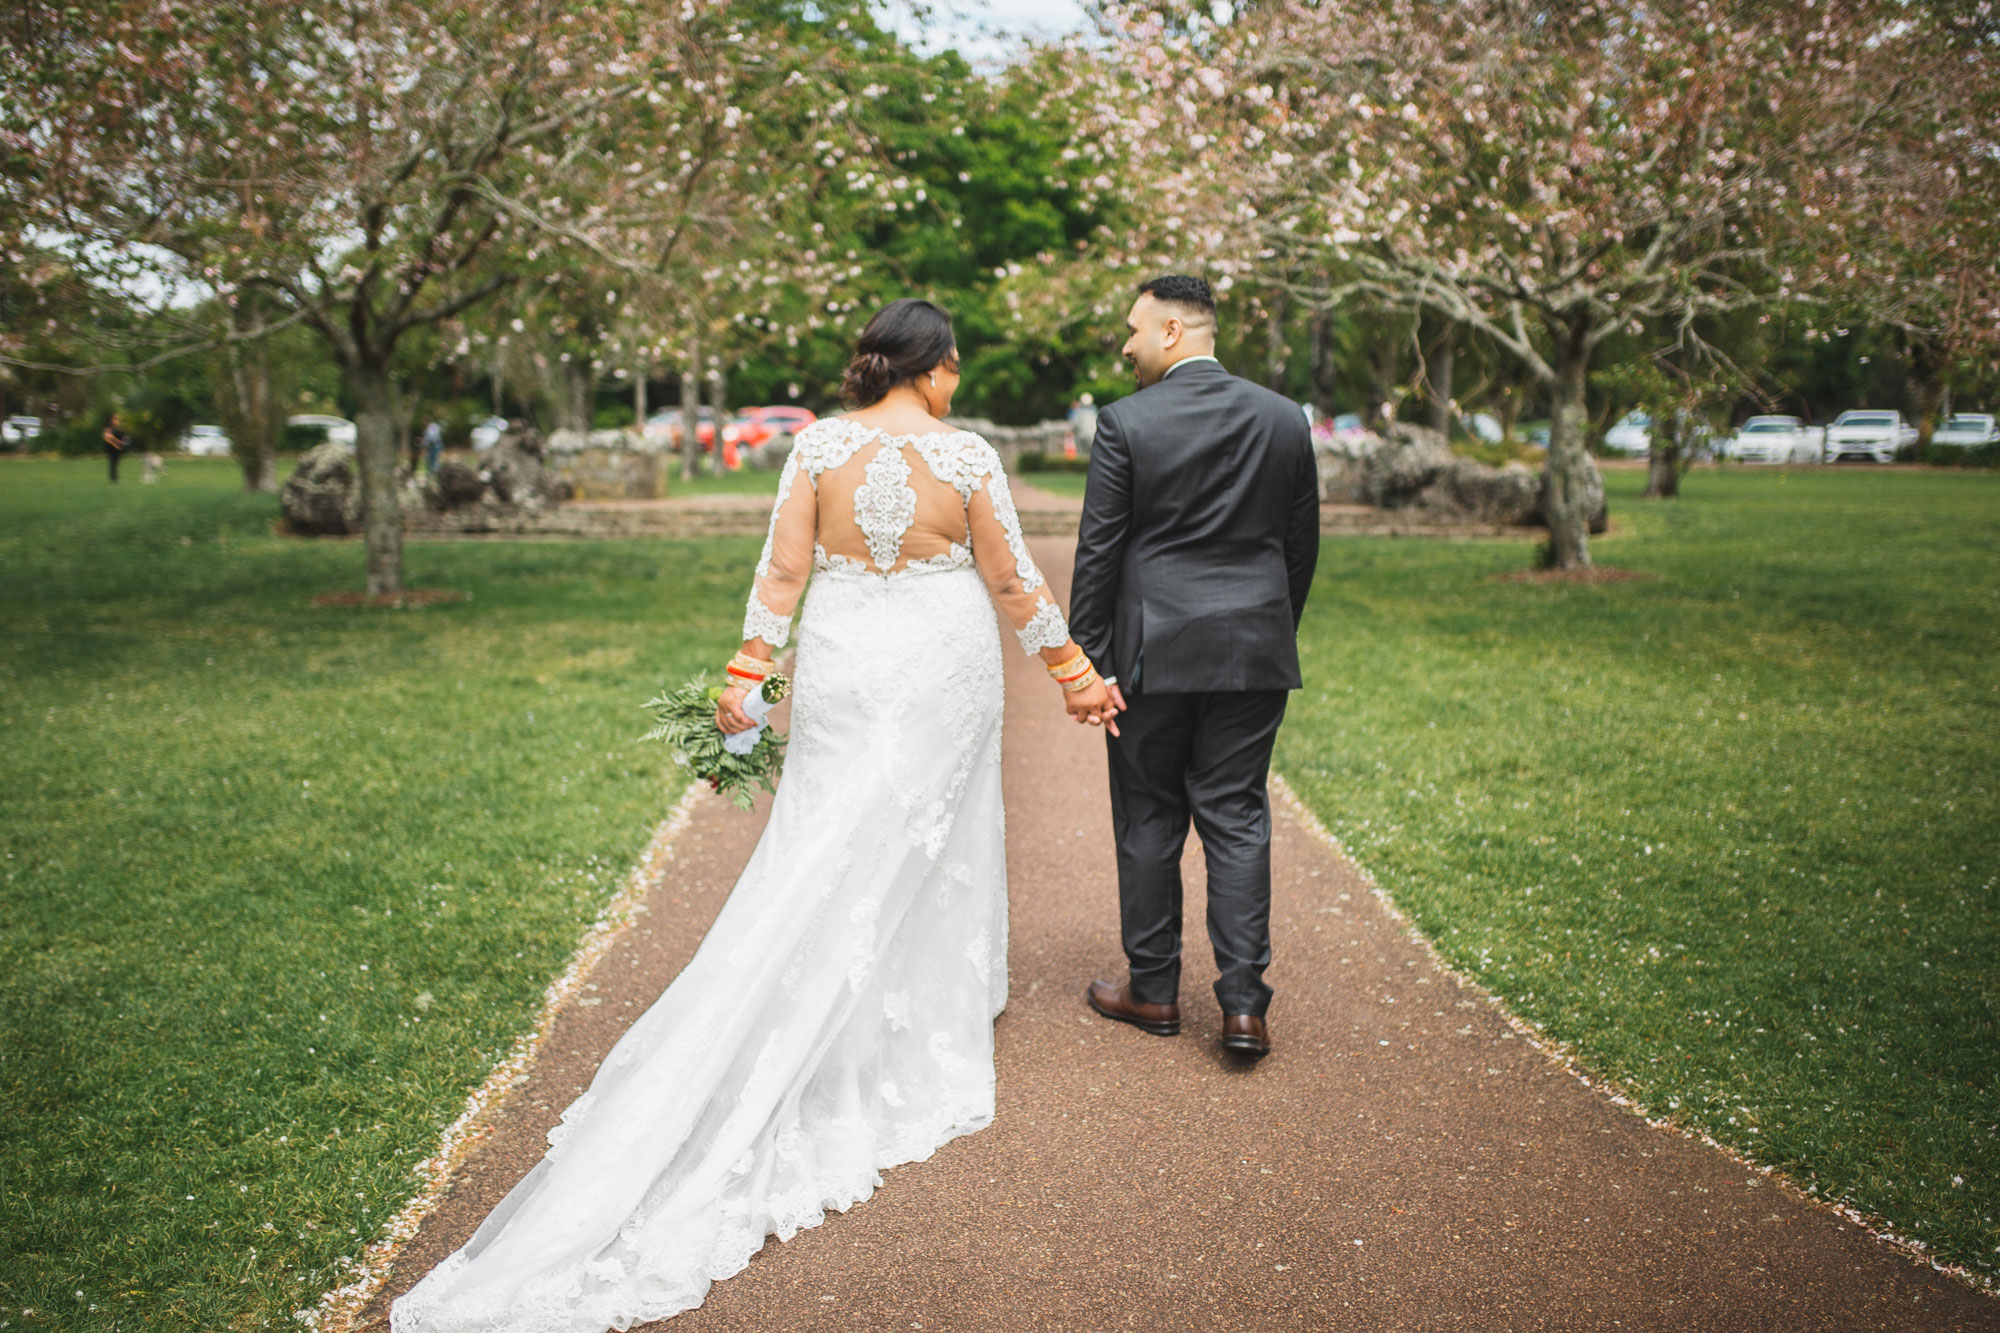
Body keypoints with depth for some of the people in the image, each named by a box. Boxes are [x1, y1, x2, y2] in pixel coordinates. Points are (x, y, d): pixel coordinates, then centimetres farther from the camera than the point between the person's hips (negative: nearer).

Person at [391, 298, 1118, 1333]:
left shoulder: (817, 445, -4)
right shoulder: (966, 457, -10)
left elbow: (782, 569, -6)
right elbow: (1013, 583, -6)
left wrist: (747, 675, -2)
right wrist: (1073, 674, 5)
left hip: (844, 668, 2)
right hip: (944, 673, -2)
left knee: (830, 846, 12)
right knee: (930, 838, 11)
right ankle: (931, 1009, 24)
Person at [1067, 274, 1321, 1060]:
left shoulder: (1126, 422, -8)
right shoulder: (1284, 419, 4)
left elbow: (1098, 552, -8)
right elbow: (1301, 545, 9)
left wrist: (1088, 658, -4)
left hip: (1153, 654, -3)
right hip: (1255, 654, 3)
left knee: (1148, 819, 10)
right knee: (1236, 819, 8)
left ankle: (1152, 990, 22)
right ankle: (1243, 1003, 6)